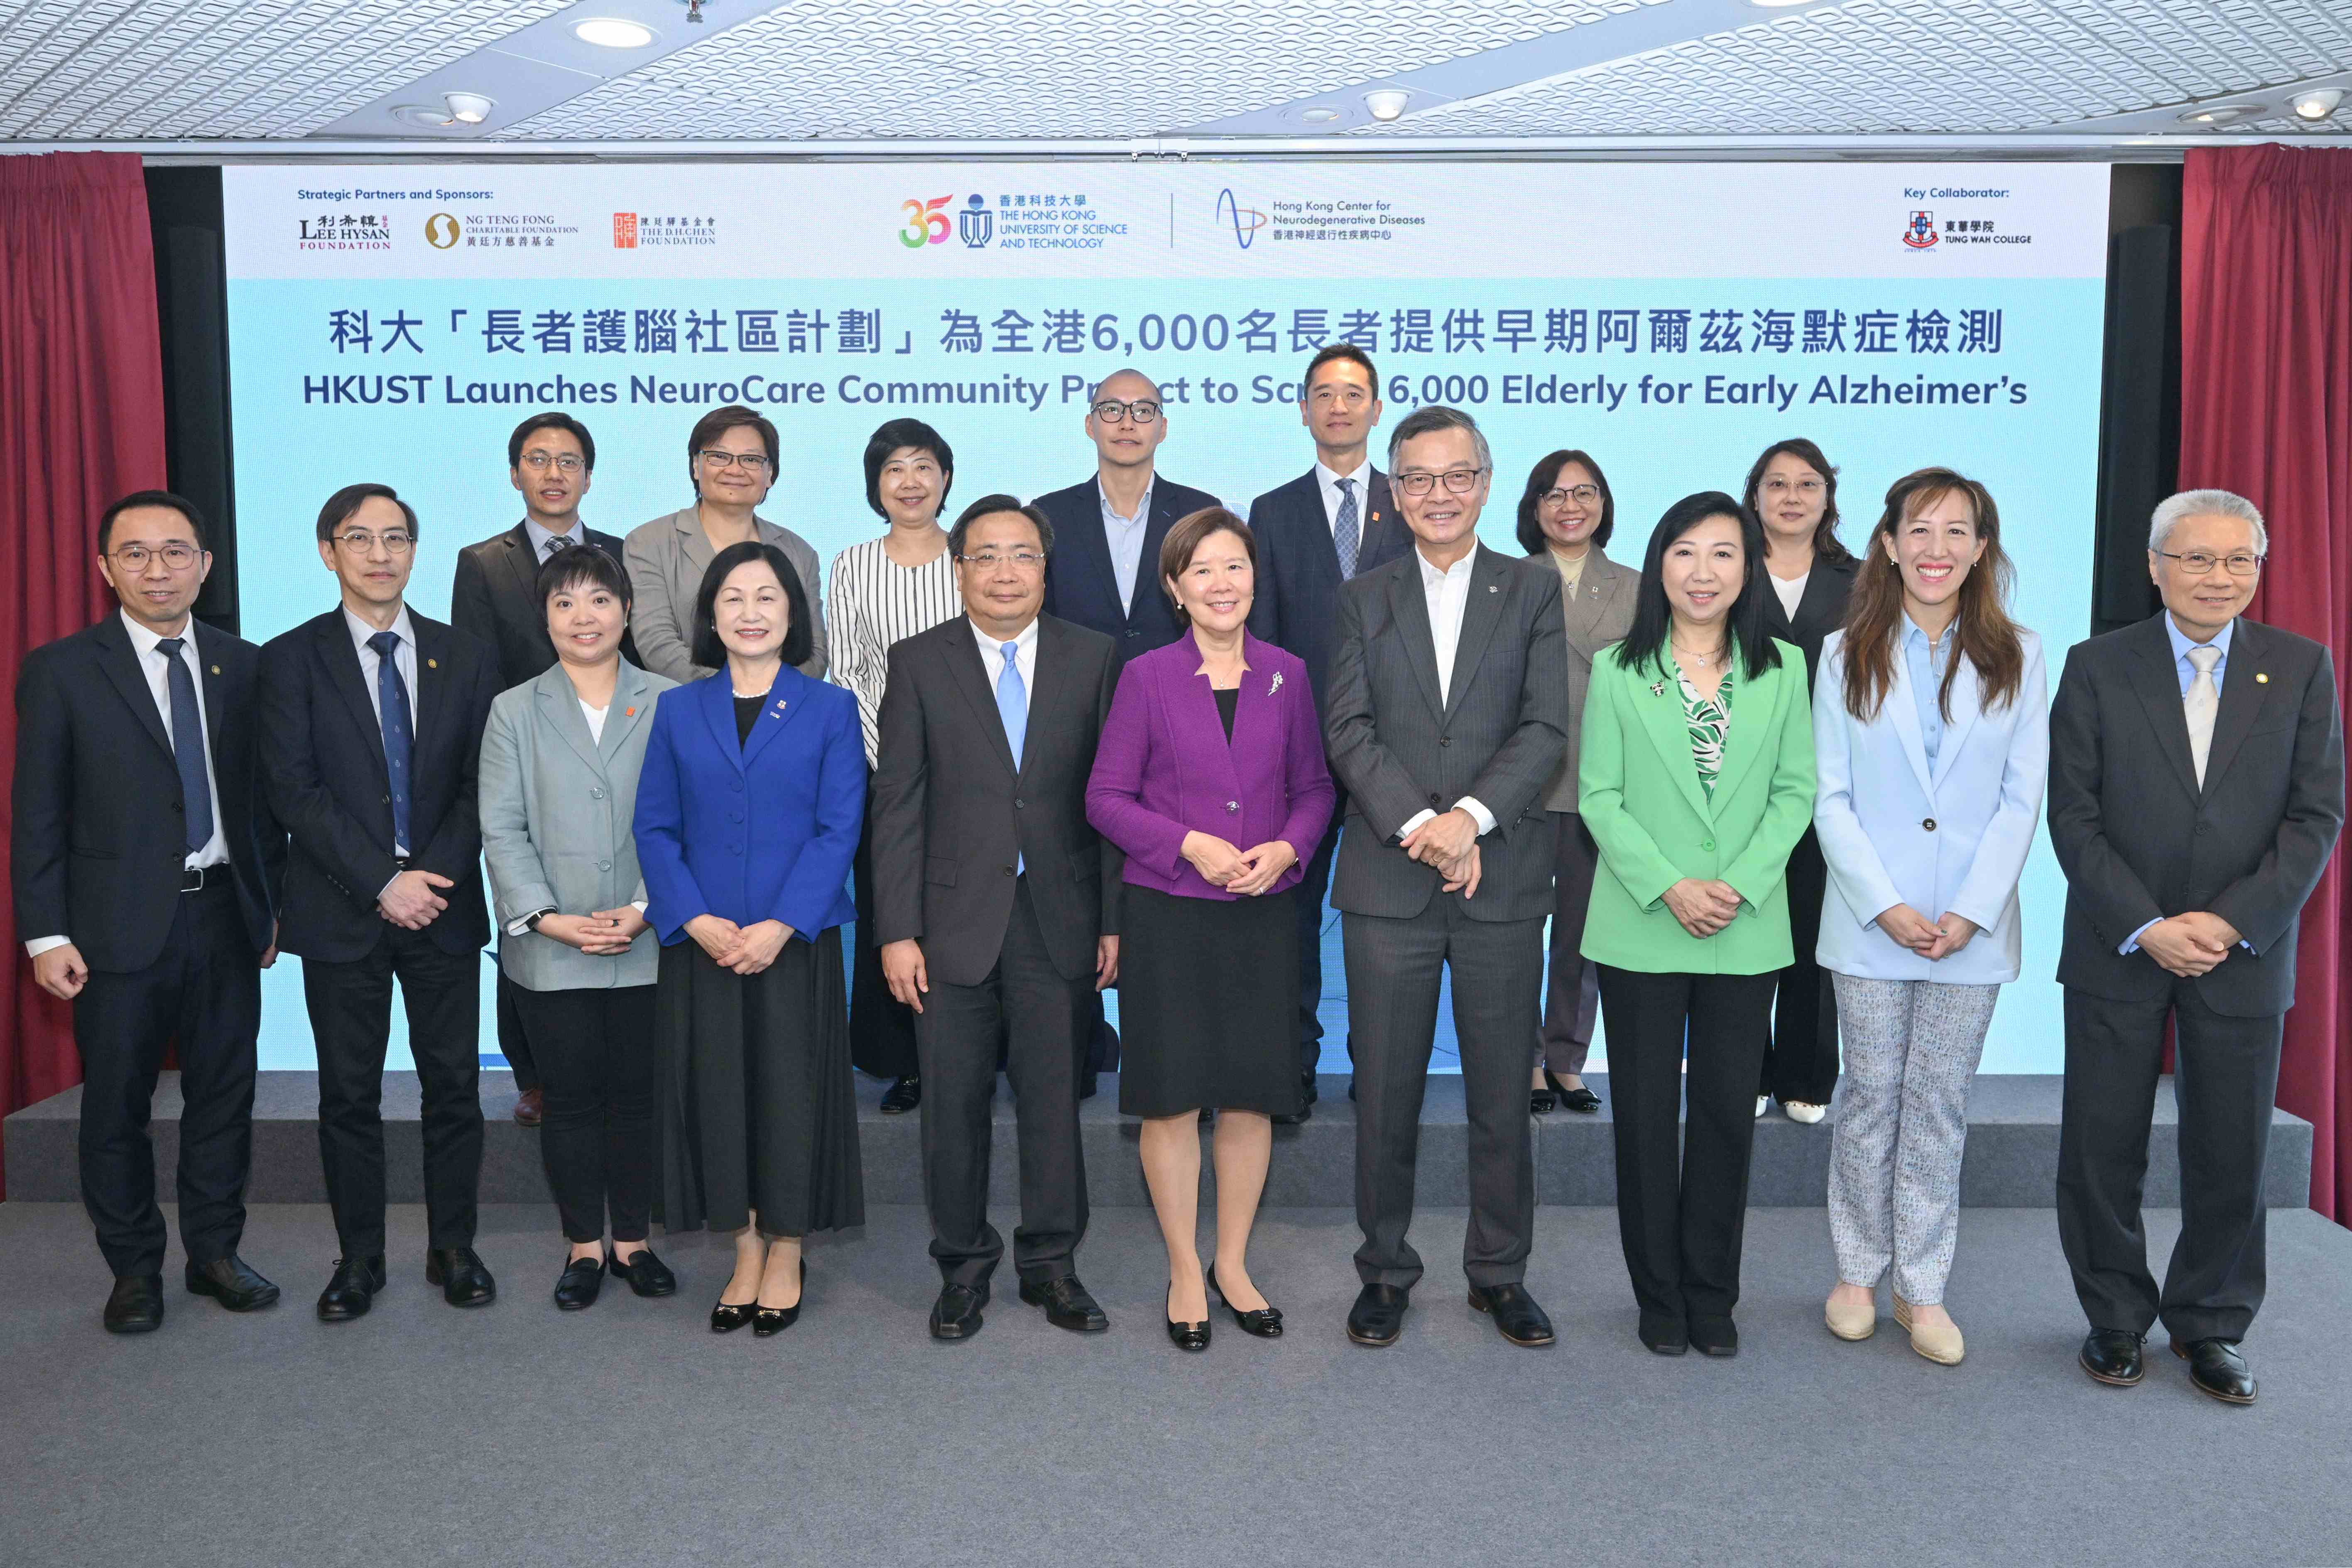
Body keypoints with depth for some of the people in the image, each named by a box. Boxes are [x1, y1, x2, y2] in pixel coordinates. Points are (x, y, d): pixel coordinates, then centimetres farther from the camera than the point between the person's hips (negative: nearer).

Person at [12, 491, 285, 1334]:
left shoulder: (244, 666, 6)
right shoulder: (59, 671, -2)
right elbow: (37, 814, -2)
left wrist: (273, 902, 7)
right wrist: (46, 934, -7)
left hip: (227, 916, 3)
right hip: (121, 924, -2)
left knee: (224, 1093, 10)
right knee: (116, 1105, 7)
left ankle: (215, 1252, 25)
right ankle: (134, 1270, 23)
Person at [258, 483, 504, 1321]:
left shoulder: (465, 657, 8)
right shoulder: (292, 659, 2)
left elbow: (481, 785, 3)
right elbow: (294, 790, -7)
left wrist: (435, 875, -11)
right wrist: (381, 881, -14)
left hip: (443, 905, 2)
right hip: (341, 910, -1)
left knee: (454, 1086, 6)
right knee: (349, 1094, 7)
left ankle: (453, 1249, 20)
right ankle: (359, 1258, 20)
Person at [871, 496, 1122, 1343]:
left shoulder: (1094, 658, 4)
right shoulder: (919, 662, 2)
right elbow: (898, 805, 0)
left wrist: (1115, 920, -1)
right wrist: (897, 931, -6)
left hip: (1059, 921, 1)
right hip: (955, 919, 0)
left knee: (1054, 1099, 9)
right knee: (953, 1104, 8)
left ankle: (1051, 1264, 25)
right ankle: (963, 1267, 25)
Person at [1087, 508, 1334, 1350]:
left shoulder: (1287, 675, 5)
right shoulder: (1146, 677, -2)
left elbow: (1314, 788, 9)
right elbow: (1106, 797, -3)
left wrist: (1285, 848, -10)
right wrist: (1190, 844, -15)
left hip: (1262, 912, 2)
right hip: (1166, 912, -2)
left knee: (1253, 1094, 8)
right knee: (1171, 1096, 3)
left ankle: (1233, 1264, 26)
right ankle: (1184, 1273, 20)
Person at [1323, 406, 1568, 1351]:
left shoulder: (1535, 591, 7)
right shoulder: (1363, 600, 9)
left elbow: (1547, 728, -3)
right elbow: (1349, 733, -2)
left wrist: (1470, 816, -17)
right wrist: (1418, 826, -16)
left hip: (1504, 881, 0)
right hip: (1387, 883, 1)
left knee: (1502, 1094, 8)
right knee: (1385, 1094, 7)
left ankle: (1500, 1272, 25)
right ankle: (1386, 1269, 23)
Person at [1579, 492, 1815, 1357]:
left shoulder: (1782, 669, 5)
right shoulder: (1617, 669, 0)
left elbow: (1797, 792, 2)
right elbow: (1599, 796, -3)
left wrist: (1739, 885, -12)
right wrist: (1669, 889, -14)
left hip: (1746, 930, 1)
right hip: (1640, 929, -1)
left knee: (1727, 1110, 8)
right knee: (1646, 1113, 6)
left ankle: (1712, 1293, 24)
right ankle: (1658, 1294, 21)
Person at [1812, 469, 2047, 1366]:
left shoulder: (2017, 657, 4)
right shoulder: (1847, 655, 2)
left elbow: (2021, 798, 0)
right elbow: (1831, 797, -1)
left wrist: (1970, 913, -10)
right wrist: (1886, 906, -11)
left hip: (1973, 924, 1)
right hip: (1872, 920, 0)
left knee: (1939, 1103, 7)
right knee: (1870, 1096, 6)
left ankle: (1923, 1290, 16)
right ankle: (1857, 1274, 20)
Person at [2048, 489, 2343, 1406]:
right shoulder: (2097, 668, -1)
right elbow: (2073, 817, -5)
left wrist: (2229, 923, -12)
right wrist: (2147, 928, -13)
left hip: (2243, 953, 1)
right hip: (2119, 950, -1)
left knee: (2232, 1155, 8)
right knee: (2103, 1149, 5)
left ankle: (2209, 1325, 26)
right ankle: (2115, 1318, 23)